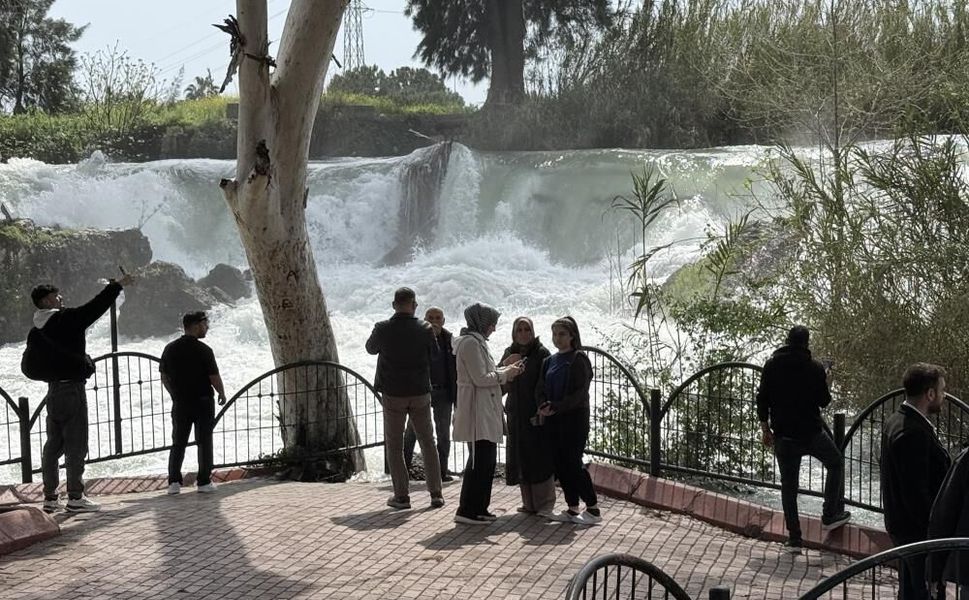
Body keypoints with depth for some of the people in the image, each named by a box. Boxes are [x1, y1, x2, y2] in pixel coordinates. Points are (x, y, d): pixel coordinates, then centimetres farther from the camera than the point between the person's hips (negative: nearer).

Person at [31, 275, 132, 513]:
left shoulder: (38, 329, 8)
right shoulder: (65, 320, -15)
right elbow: (94, 308, -13)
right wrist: (118, 285, -3)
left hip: (53, 388, 8)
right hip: (72, 388, -8)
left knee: (53, 444, 12)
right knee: (76, 445, -3)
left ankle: (50, 497, 17)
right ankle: (75, 498, 0)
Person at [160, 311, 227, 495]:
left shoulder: (170, 349, 1)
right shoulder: (203, 350, -13)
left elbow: (164, 378, 7)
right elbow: (214, 377, -13)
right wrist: (222, 394, 5)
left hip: (180, 403, 4)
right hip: (203, 401, -4)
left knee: (178, 443, 11)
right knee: (204, 442, 5)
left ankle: (174, 482, 5)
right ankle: (204, 482, 6)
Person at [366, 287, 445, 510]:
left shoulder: (383, 329, -10)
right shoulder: (425, 329, -9)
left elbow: (371, 348, 9)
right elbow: (434, 355, 5)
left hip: (393, 393, -1)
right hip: (420, 392, 1)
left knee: (394, 446, 8)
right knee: (428, 442, 12)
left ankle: (402, 496, 7)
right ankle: (436, 494, 10)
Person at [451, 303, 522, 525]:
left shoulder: (477, 341, 18)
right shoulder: (471, 342, -15)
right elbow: (480, 378, -19)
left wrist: (506, 369, 12)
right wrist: (505, 374, -7)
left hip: (486, 412, 11)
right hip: (477, 412, -11)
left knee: (488, 460, 13)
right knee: (479, 461, -8)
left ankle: (479, 508, 20)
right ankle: (466, 511, -3)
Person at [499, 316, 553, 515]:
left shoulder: (541, 353, -6)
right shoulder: (509, 353, 10)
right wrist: (505, 366, -11)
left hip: (536, 414, -5)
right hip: (516, 414, 5)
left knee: (539, 457, -2)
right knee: (521, 459, 7)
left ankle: (545, 504, 5)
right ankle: (529, 503, 16)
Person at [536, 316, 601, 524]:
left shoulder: (579, 359, -6)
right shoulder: (549, 361, 14)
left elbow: (580, 392, -14)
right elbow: (540, 389, 11)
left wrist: (555, 407, -21)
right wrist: (544, 405, -10)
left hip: (574, 418, -7)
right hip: (553, 421, 7)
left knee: (573, 463, -7)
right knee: (559, 464, 6)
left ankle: (593, 509, 2)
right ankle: (572, 509, 15)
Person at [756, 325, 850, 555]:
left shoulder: (771, 365, 0)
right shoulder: (815, 368, -8)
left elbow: (762, 399, 1)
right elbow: (824, 401, -2)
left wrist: (765, 429, 9)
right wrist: (827, 384, 17)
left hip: (783, 434, 2)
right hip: (812, 432, -2)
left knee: (788, 485, 8)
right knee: (836, 464, 24)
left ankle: (794, 538, 8)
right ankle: (830, 516, 22)